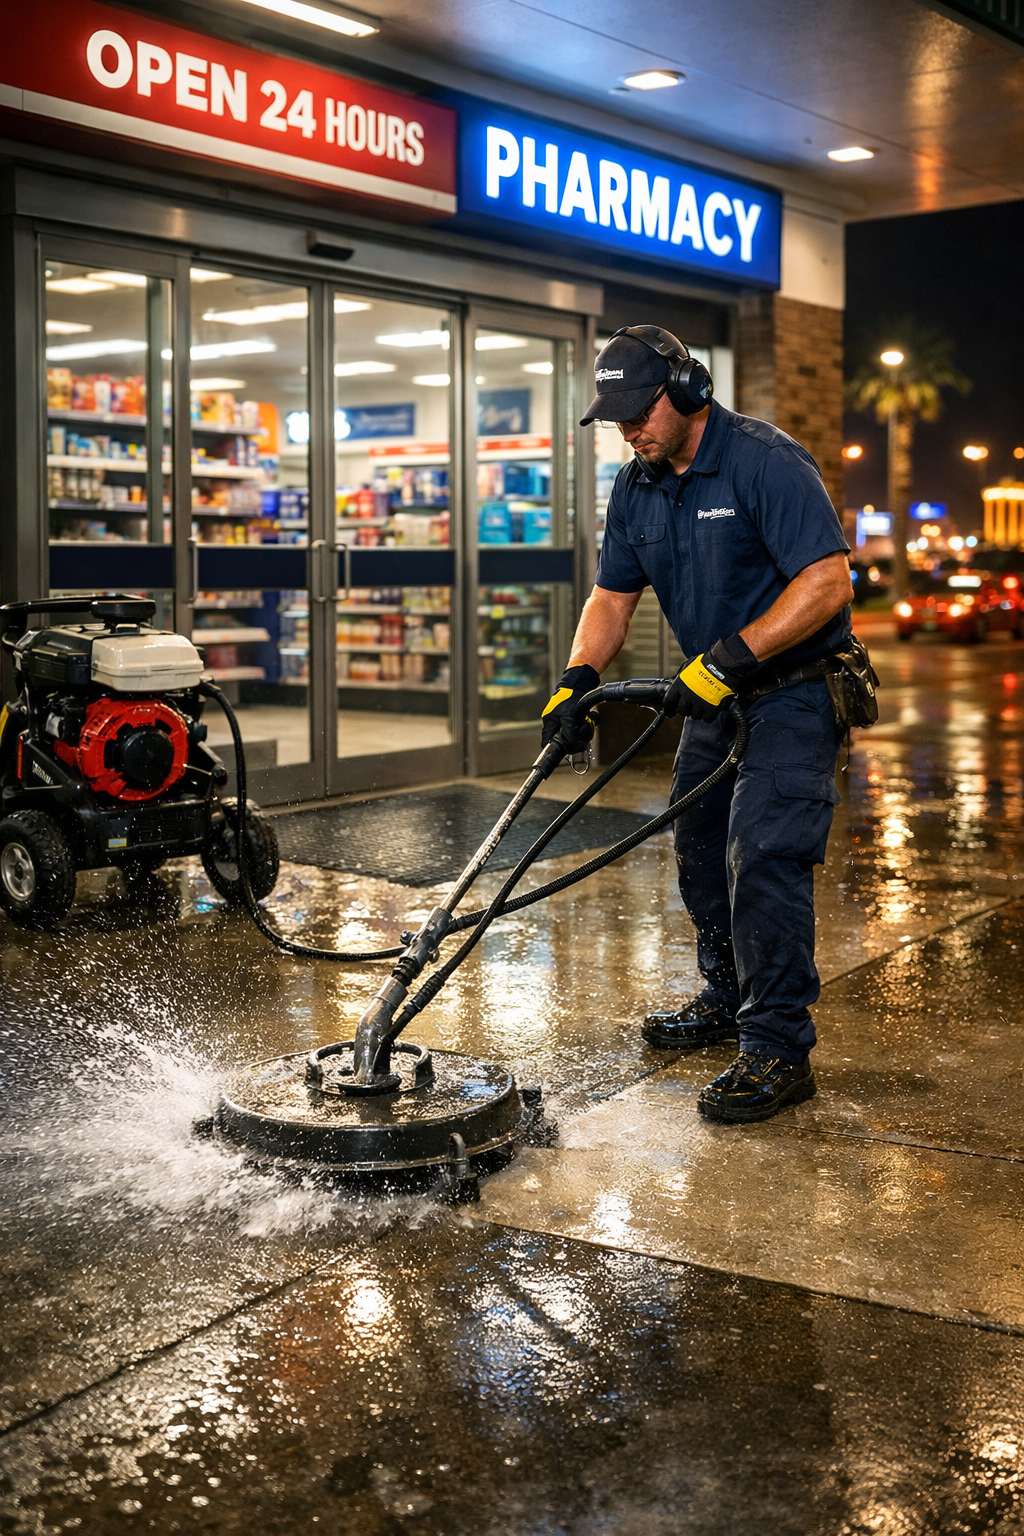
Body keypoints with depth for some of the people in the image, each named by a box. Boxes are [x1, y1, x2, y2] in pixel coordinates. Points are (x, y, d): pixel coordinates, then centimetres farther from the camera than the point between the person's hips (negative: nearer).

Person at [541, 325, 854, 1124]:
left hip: (793, 691, -8)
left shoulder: (765, 461, -19)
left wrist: (727, 659, -30)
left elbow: (828, 580, -26)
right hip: (715, 697, 9)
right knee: (701, 851, 16)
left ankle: (779, 1049, -9)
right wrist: (578, 679, -8)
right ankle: (729, 999, 34)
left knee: (763, 857, -15)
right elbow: (612, 596, 10)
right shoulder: (637, 488, 5)